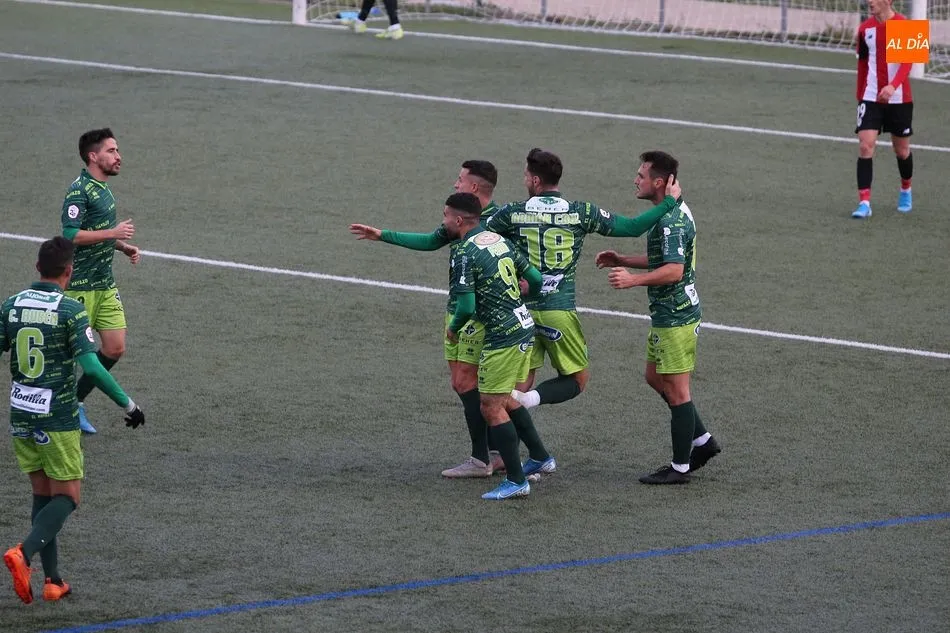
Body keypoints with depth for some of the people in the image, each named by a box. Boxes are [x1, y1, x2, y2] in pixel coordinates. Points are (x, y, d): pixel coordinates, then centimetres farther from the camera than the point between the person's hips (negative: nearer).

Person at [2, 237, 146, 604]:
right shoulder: (70, 311, -13)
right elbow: (91, 367, -19)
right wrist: (127, 404, -11)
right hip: (58, 418, -5)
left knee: (42, 494, 15)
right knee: (66, 497, 4)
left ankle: (52, 580, 13)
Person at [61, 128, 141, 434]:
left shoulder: (102, 188, 14)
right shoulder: (79, 191, -16)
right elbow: (71, 235, -25)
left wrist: (123, 246, 12)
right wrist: (114, 232, -23)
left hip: (105, 283, 9)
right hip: (80, 286, -9)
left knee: (115, 348, 5)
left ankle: (76, 401, 17)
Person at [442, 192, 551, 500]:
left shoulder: (466, 253, -15)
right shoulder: (499, 240, 9)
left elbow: (466, 306, -19)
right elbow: (536, 280, 13)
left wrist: (453, 328, 1)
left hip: (502, 337, -9)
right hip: (525, 328, 9)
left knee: (491, 407, -1)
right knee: (504, 399, 24)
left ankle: (516, 480, 1)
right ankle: (539, 456, 31)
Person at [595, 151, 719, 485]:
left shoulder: (672, 221, -22)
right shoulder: (672, 213, 12)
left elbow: (673, 270, -30)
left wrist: (633, 280, -36)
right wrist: (622, 260, 16)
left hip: (676, 316, -11)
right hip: (668, 313, 11)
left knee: (676, 388, -2)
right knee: (655, 377, 20)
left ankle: (680, 467, 6)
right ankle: (702, 441, 25)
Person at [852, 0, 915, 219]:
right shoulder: (865, 29, 3)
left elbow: (907, 61, -20)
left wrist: (893, 86, -36)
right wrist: (860, 96, 17)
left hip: (899, 99, -2)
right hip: (871, 98, 2)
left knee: (902, 149, 12)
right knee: (865, 145, -13)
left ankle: (906, 190, 40)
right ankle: (864, 203, -13)